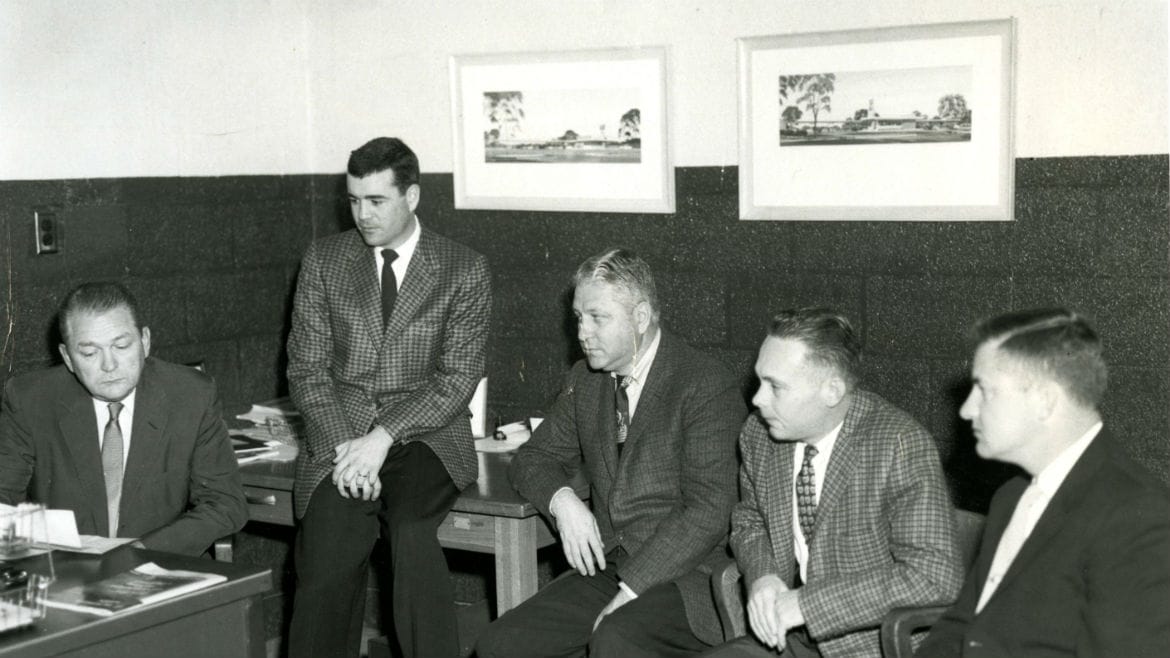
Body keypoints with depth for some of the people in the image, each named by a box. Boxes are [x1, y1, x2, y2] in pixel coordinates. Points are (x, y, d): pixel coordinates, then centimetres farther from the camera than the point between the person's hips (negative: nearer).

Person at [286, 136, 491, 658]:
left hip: (425, 435, -1)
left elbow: (458, 377, -4)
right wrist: (345, 444, -11)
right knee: (327, 561, -24)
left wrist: (383, 438, -16)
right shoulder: (323, 261, 10)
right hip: (339, 434, 2)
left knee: (411, 531, -32)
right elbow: (307, 369, 6)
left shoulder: (464, 271, 3)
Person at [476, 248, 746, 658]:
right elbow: (534, 458, 20)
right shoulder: (586, 380, 13)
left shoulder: (707, 386, -9)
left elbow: (707, 511, -15)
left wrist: (629, 591, -20)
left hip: (684, 578, -6)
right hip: (604, 570, 6)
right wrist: (561, 500, -3)